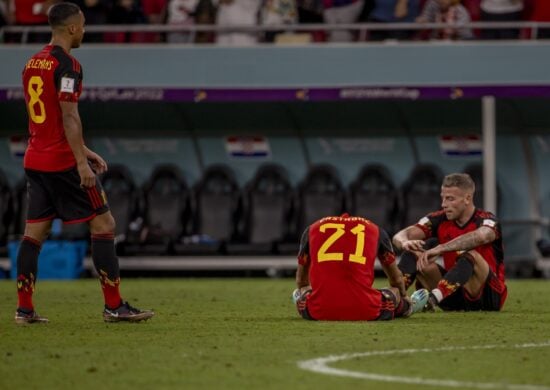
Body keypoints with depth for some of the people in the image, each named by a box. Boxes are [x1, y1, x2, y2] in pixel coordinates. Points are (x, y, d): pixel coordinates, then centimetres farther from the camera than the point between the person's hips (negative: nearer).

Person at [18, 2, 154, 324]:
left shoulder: (32, 64, 14)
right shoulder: (67, 65, -13)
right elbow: (69, 117, -19)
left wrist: (83, 151, 24)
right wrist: (82, 162, -20)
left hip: (35, 161, 8)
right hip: (63, 162, -8)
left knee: (35, 232, 9)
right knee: (104, 224, -1)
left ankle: (24, 309, 5)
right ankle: (114, 306, -2)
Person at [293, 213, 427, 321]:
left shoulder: (312, 229, 24)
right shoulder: (375, 230, 23)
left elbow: (301, 279, 40)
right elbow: (396, 278, 40)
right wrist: (404, 297, 62)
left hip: (320, 312, 0)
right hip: (365, 312, 0)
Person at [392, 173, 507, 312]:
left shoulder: (486, 220, -14)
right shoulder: (439, 219, 1)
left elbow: (481, 236, -40)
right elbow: (399, 237, -9)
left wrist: (440, 249, -46)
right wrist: (405, 243, -35)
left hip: (488, 296, -5)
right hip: (454, 299, 5)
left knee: (471, 256, -35)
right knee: (414, 253, -10)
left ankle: (432, 299, -52)